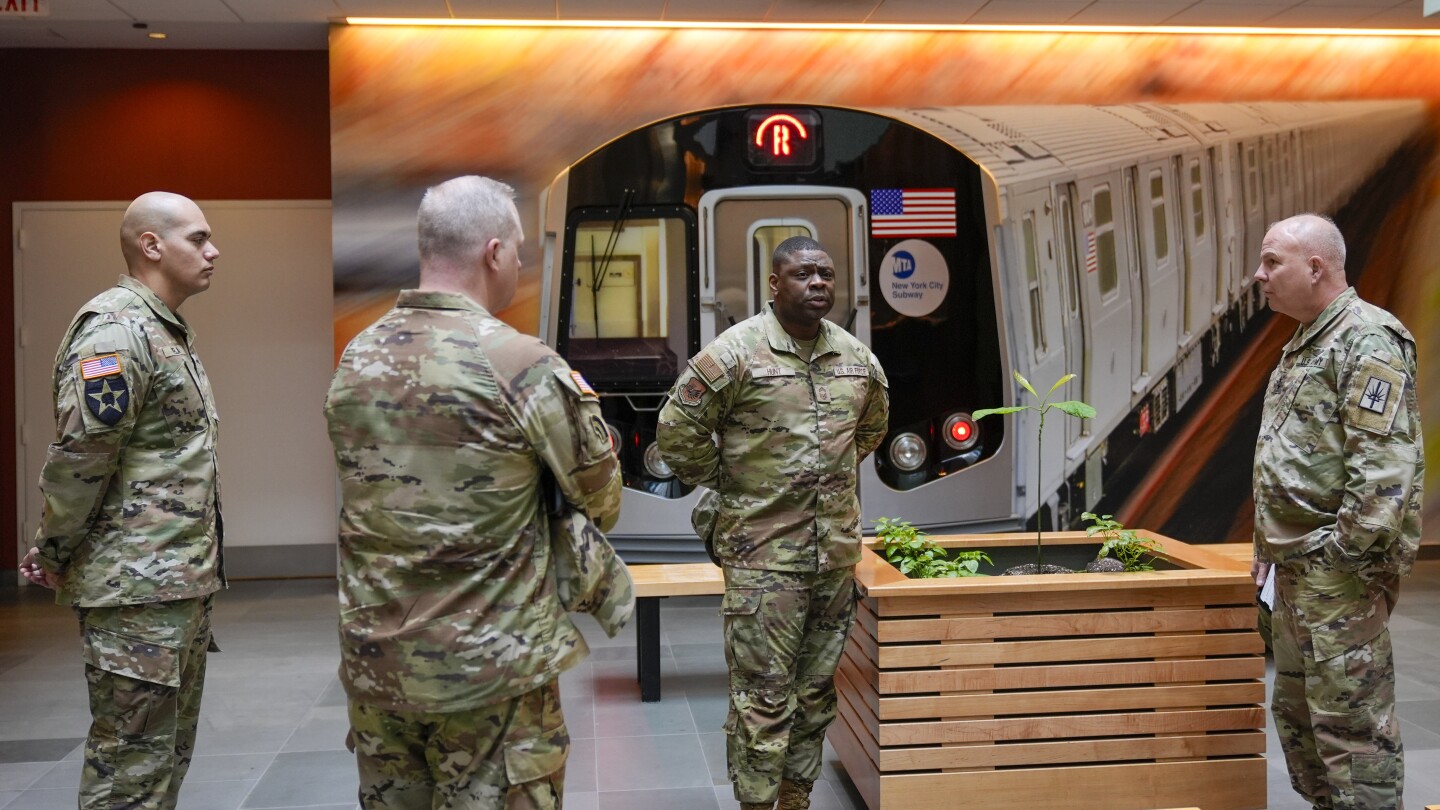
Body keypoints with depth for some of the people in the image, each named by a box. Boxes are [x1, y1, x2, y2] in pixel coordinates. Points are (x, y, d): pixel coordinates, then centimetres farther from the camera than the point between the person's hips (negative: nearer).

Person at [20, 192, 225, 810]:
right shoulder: (115, 330, -15)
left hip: (182, 582, 10)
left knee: (170, 753, 16)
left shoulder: (169, 333, 18)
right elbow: (78, 458, -19)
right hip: (137, 589, -10)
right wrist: (55, 559, -9)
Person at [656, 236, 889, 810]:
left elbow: (873, 425, 27)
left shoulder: (857, 358, 8)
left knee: (816, 690, 15)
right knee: (763, 697, -2)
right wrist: (729, 484, -1)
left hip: (837, 548, 6)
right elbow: (677, 433, -8)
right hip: (763, 551, -6)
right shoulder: (736, 352, -10)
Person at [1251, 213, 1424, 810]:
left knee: (1350, 719, -5)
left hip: (1338, 571, -10)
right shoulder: (1305, 344, 17)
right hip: (1298, 567, 10)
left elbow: (1385, 462, -22)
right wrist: (1270, 542, 20)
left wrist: (1347, 554, -23)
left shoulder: (1368, 340, -13)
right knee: (1295, 710, 16)